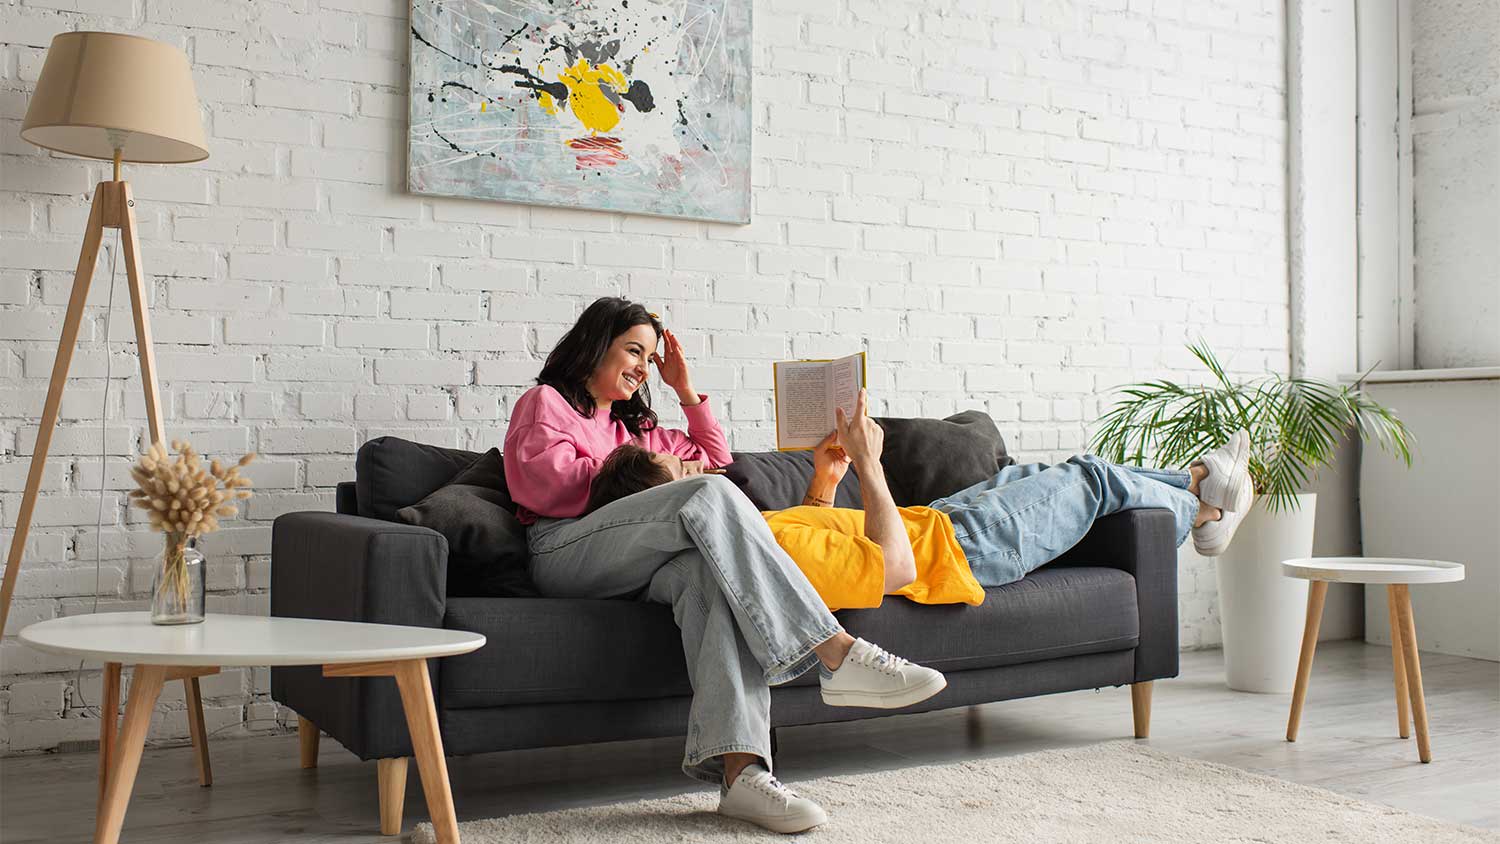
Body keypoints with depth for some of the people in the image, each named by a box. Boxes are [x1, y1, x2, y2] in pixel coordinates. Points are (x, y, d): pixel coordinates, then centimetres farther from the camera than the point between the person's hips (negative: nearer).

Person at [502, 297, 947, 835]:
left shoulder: (633, 428, 40)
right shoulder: (544, 403, 20)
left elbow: (716, 458, 42)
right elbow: (540, 482, 0)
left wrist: (686, 392, 34)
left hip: (635, 566, 6)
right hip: (564, 552, -6)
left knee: (712, 572, -33)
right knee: (710, 495, -30)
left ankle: (740, 769, -51)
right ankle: (837, 655, -40)